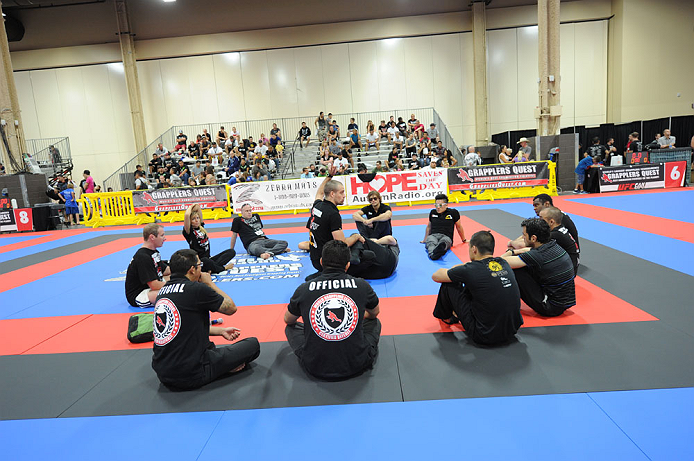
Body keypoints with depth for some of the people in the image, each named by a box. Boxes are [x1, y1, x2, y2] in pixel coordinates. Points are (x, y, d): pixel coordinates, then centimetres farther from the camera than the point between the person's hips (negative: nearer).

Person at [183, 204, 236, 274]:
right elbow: (187, 215, -22)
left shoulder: (201, 227, 12)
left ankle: (212, 268, -26)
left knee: (231, 251, -5)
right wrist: (190, 207, -6)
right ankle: (223, 268, -16)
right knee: (205, 261, -44)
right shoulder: (189, 231, -7)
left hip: (208, 258, 8)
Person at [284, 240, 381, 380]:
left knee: (291, 328, 26)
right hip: (356, 366, 1)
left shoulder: (304, 290, -5)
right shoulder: (361, 286, -5)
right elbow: (374, 313, 18)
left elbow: (288, 320, 16)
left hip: (315, 368, 0)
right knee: (374, 322, 26)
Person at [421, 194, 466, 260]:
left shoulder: (453, 212, 6)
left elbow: (459, 227, 19)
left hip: (446, 236, -2)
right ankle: (432, 254, -71)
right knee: (431, 244, -38)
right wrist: (425, 240, 33)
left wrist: (464, 240, 29)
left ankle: (441, 247, -77)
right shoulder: (432, 212, 15)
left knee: (443, 242, -41)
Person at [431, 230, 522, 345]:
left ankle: (446, 317, 31)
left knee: (449, 285, 2)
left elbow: (435, 276, 0)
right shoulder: (504, 264, 2)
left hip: (486, 337, -7)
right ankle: (457, 315, 43)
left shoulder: (471, 270, -16)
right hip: (512, 331, 7)